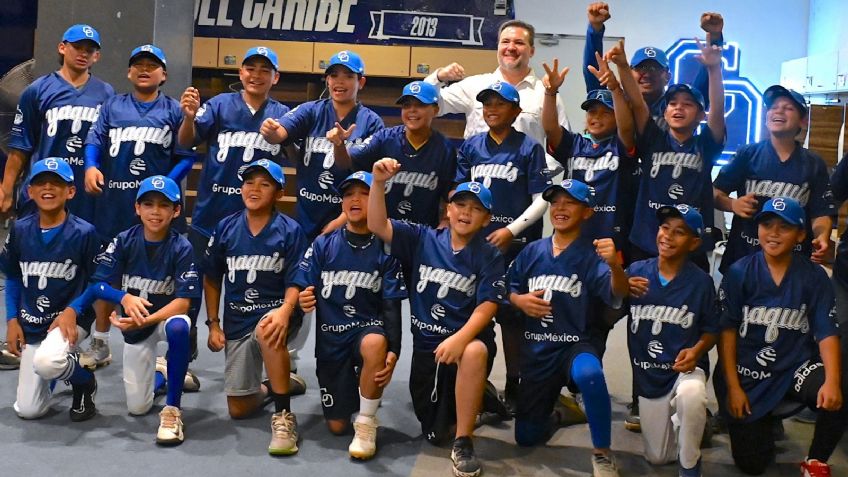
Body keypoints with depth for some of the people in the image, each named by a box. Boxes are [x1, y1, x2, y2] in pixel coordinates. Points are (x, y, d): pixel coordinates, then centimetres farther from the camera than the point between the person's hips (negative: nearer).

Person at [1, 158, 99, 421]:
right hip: (31, 323, 4)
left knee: (46, 363, -37)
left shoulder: (84, 232, -12)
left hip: (70, 319, -4)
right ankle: (63, 365, 33)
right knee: (27, 410, 2)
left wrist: (72, 311, -18)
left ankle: (85, 381, -2)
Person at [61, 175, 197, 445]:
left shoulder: (181, 248, -18)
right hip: (134, 325, 3)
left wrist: (145, 320, -37)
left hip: (167, 316, -3)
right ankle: (159, 372, 37)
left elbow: (183, 301, -22)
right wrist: (124, 298, -35)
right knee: (137, 408, 1)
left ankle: (172, 409, -28)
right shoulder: (124, 242, -11)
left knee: (179, 327, -42)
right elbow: (97, 285, -13)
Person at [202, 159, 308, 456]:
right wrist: (213, 324, 4)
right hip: (236, 321, 4)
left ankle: (283, 415, -31)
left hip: (275, 311, -4)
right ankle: (270, 388, 39)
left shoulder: (290, 231, -7)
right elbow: (212, 279, 11)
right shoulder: (226, 228, 2)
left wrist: (285, 311, -32)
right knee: (238, 409, 3)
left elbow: (295, 283, -11)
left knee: (268, 330, -43)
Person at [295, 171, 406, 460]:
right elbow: (303, 292, 1)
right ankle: (347, 389, 38)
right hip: (331, 338, 2)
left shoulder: (385, 251, -4)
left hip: (368, 328, -2)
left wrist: (393, 351, -21)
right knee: (337, 426, 2)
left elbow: (391, 306, -7)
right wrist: (303, 302, -24)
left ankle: (366, 423, -20)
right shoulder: (323, 245, 0)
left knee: (375, 343, -41)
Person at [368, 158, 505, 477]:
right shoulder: (423, 239, 1)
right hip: (427, 343, 3)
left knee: (475, 352, -42)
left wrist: (460, 338, -32)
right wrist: (378, 183, -25)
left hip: (469, 338, -3)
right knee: (434, 434, 5)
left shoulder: (489, 257, -5)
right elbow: (377, 226, -9)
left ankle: (463, 443, -26)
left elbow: (486, 307, -14)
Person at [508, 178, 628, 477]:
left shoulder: (592, 254, -8)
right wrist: (519, 300, -10)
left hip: (575, 344, -4)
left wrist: (614, 265, -44)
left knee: (589, 374, -42)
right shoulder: (532, 251, 5)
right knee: (526, 438, 7)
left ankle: (602, 453, -19)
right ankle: (556, 413, 43)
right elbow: (510, 289, 13)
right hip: (536, 349, 4)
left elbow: (617, 295, -24)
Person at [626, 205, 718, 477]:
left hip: (685, 368, -3)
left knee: (691, 395, -40)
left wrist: (696, 351, -22)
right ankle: (676, 420, 42)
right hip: (648, 375, 3)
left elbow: (711, 330, -3)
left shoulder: (701, 281, -11)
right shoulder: (636, 271, -6)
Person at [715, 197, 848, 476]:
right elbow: (727, 330, -6)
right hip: (747, 374, -1)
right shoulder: (739, 273, -6)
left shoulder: (814, 277, -3)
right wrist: (733, 387, -10)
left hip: (796, 369, 1)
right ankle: (762, 421, 34)